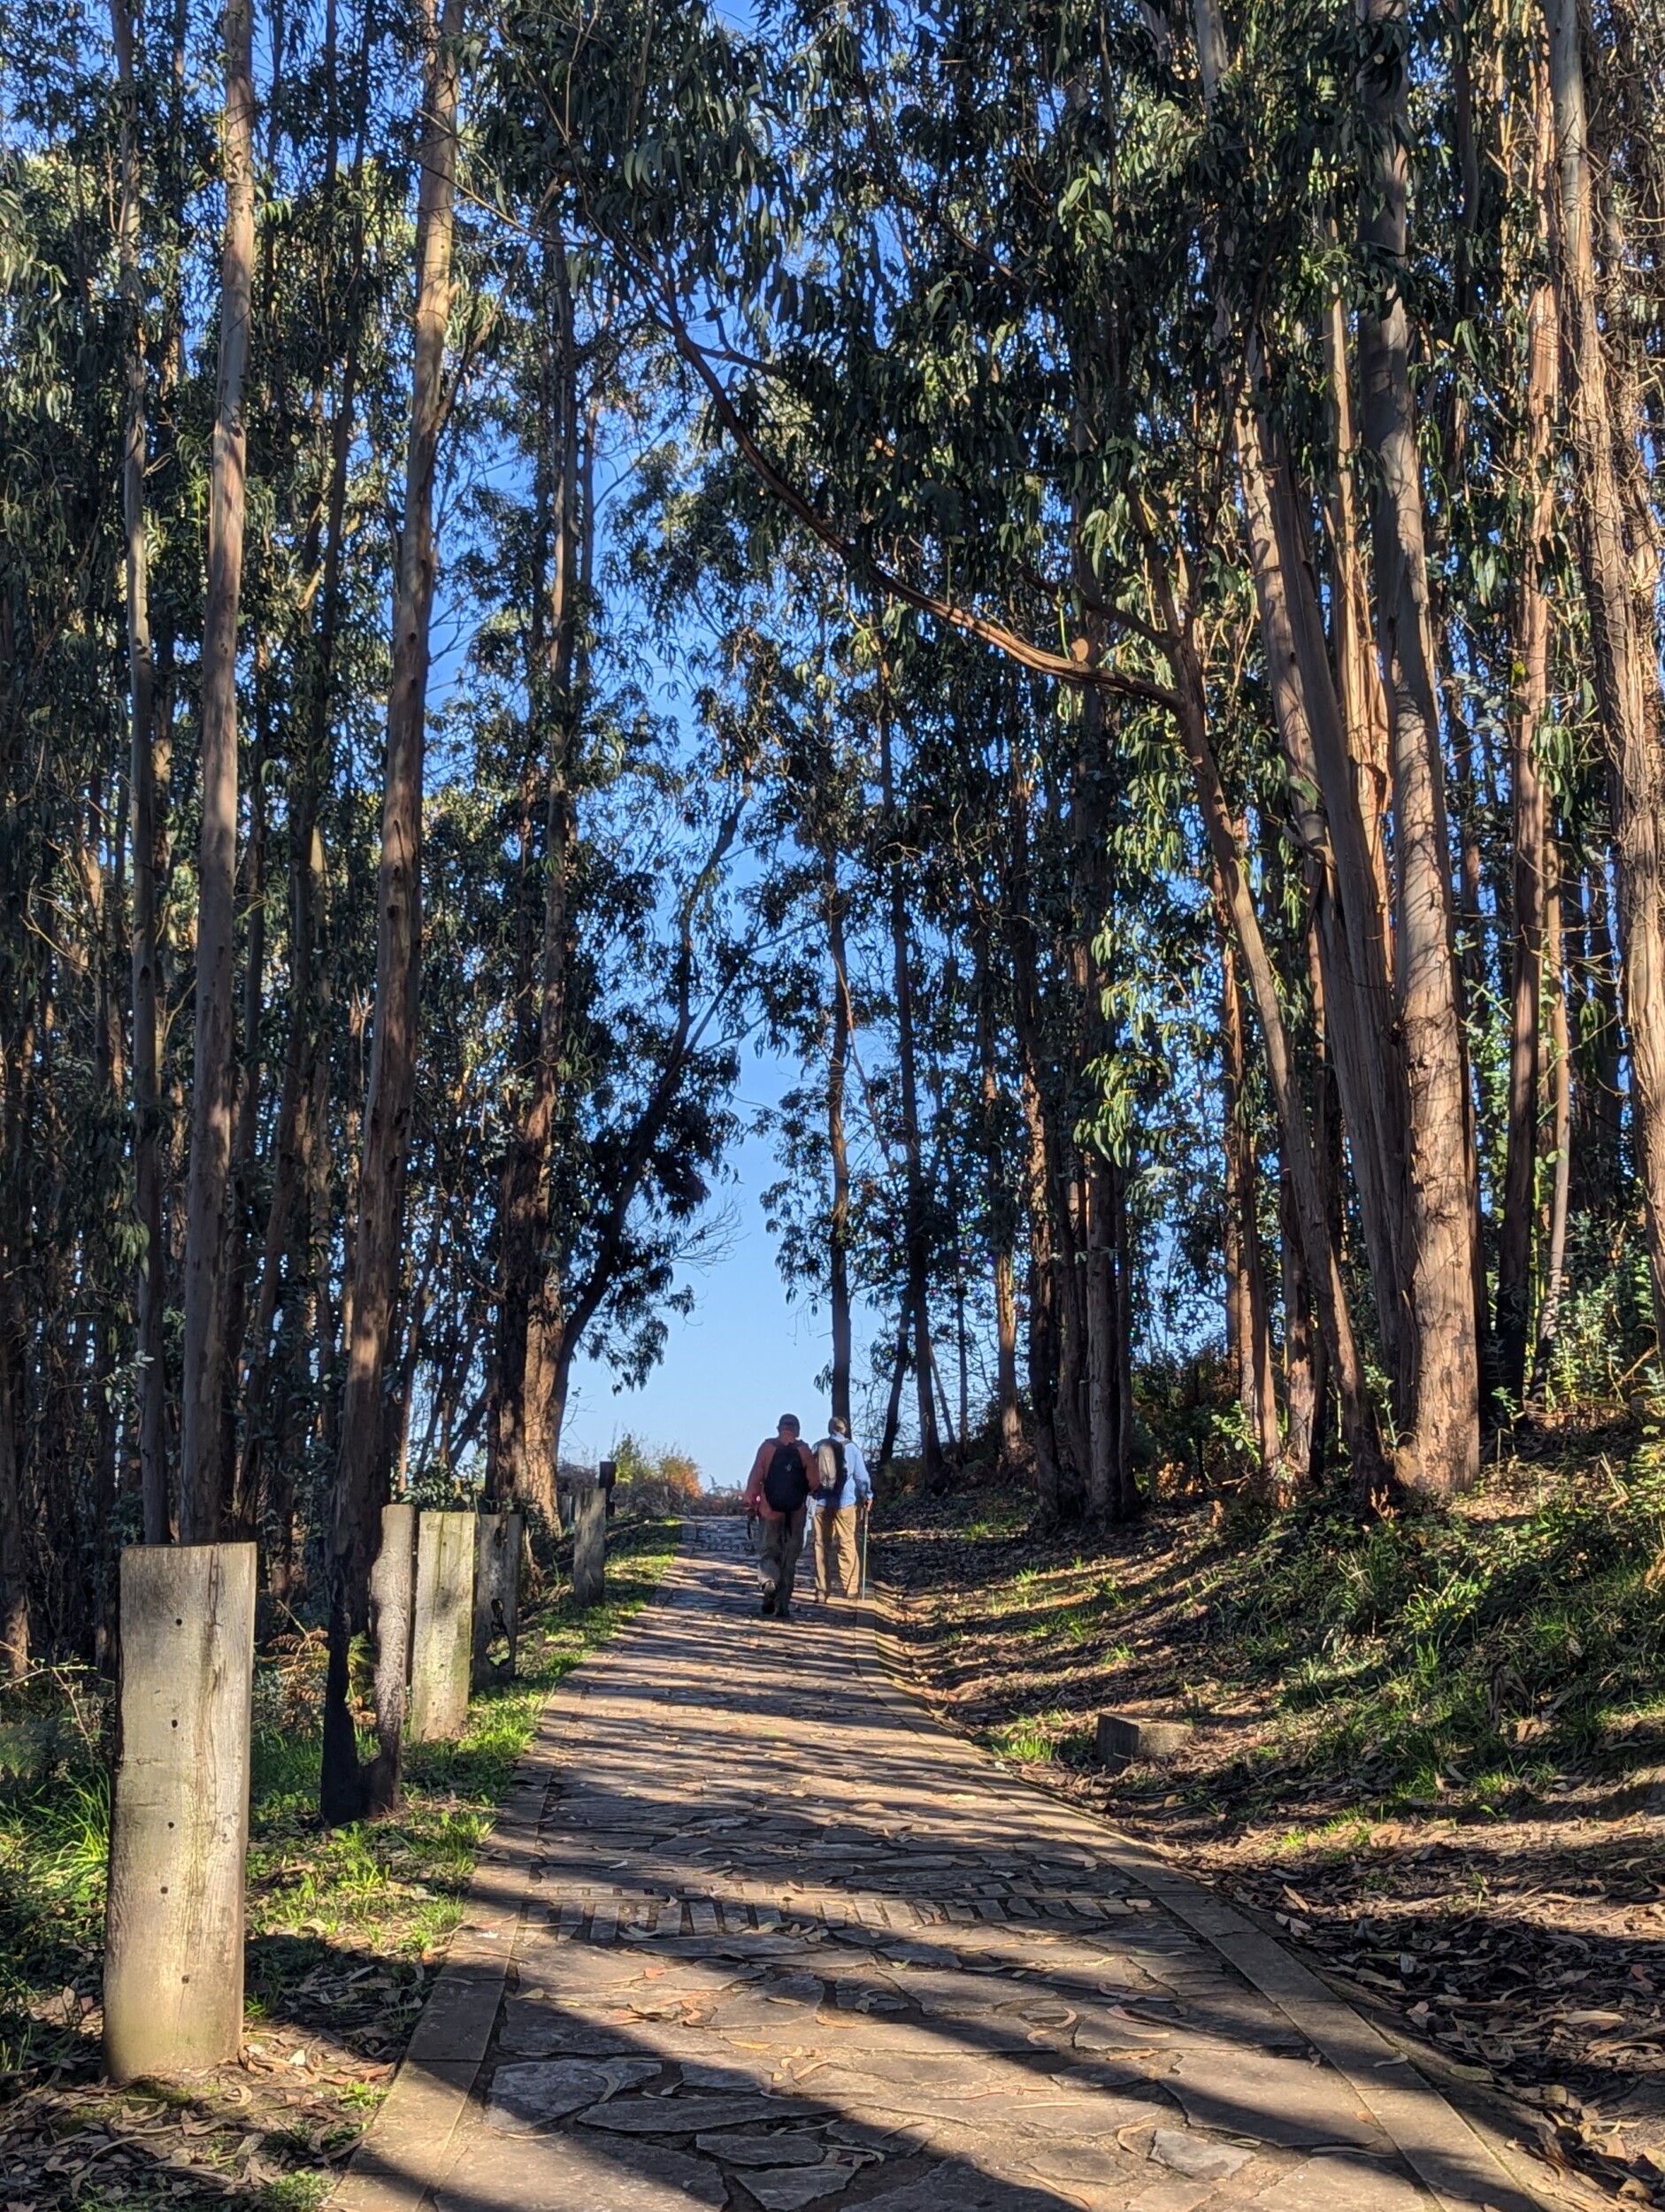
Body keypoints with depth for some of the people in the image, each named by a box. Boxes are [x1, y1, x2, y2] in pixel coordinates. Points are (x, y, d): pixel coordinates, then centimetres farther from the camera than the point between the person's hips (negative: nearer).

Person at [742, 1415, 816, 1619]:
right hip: (796, 1512, 0)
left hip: (771, 1510, 0)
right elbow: (813, 1482, -5)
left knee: (770, 1551, 13)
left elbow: (755, 1477, -5)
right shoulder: (804, 1451, -1)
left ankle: (768, 1581, -16)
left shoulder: (767, 1447, -1)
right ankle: (782, 1605, 5)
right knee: (789, 1559, 7)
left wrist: (750, 1502, 2)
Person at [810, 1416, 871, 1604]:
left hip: (821, 1502, 2)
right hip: (845, 1503, -2)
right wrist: (867, 1496, 11)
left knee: (821, 1545, 7)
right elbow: (861, 1475, 0)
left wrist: (809, 1494, 16)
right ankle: (850, 1588, -2)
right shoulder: (851, 1447, -1)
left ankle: (822, 1589, 7)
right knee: (847, 1545, 1)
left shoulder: (818, 1447, 6)